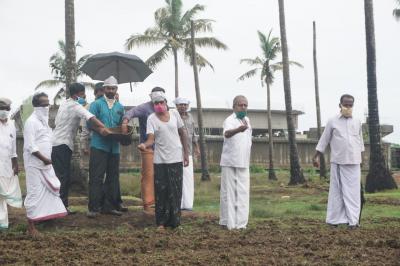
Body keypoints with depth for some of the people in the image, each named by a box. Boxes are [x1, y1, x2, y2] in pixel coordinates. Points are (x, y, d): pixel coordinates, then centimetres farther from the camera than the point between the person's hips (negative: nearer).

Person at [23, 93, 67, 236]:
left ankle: (44, 218, 19)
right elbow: (30, 146, -20)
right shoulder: (31, 122, -14)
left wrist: (46, 159, 12)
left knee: (48, 191, 10)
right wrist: (44, 159, -19)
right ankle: (31, 225, -1)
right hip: (35, 164, -9)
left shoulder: (44, 121, 14)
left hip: (45, 163, 9)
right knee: (35, 193, -6)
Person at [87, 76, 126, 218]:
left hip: (114, 146, 5)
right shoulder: (96, 104, 1)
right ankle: (94, 207, -4)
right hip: (99, 145, -5)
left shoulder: (120, 107, 15)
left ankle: (109, 206, 18)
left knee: (113, 177, 9)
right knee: (96, 177, -7)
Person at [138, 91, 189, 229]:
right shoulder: (152, 118, -4)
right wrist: (144, 145, -35)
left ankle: (175, 222, 12)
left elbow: (183, 133, 10)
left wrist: (186, 153, 8)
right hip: (160, 160, -1)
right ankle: (161, 222, 9)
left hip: (176, 159, 1)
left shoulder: (174, 113, 2)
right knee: (161, 192, 1)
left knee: (176, 192, 4)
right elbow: (151, 139, -12)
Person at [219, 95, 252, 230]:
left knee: (243, 193, 7)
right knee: (229, 192, -1)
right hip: (230, 163, -6)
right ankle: (228, 222, 6)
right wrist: (238, 129, -58)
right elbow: (227, 133, -37)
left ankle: (240, 222, 12)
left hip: (243, 164, 6)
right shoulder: (230, 120, -13)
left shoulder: (247, 120, 10)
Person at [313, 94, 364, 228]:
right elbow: (324, 140, 4)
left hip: (354, 162, 2)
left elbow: (360, 141, 17)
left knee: (353, 191, 0)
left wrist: (361, 157, 16)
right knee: (336, 190, 2)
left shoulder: (357, 122, 9)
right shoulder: (332, 122, 1)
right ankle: (334, 219, 7)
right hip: (337, 161, -2)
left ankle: (353, 220, 1)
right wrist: (316, 156, 2)